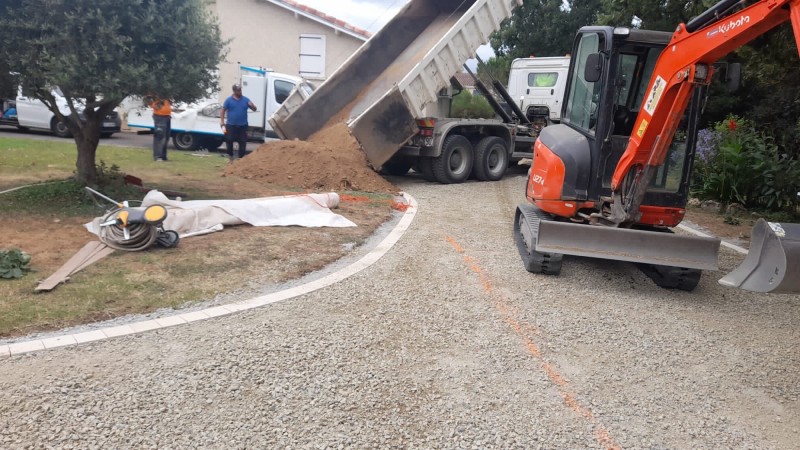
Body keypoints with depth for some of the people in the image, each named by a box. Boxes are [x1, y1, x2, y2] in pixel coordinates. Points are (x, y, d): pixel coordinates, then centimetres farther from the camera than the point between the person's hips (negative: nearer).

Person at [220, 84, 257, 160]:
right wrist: (222, 121, -6)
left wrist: (252, 105, -16)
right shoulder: (229, 100, 1)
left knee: (243, 142, 1)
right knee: (229, 140, 0)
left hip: (243, 125, 1)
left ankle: (241, 157, 8)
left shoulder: (245, 99, 6)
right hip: (231, 125, -1)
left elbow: (254, 109, 7)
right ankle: (230, 155, 18)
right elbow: (223, 110, 3)